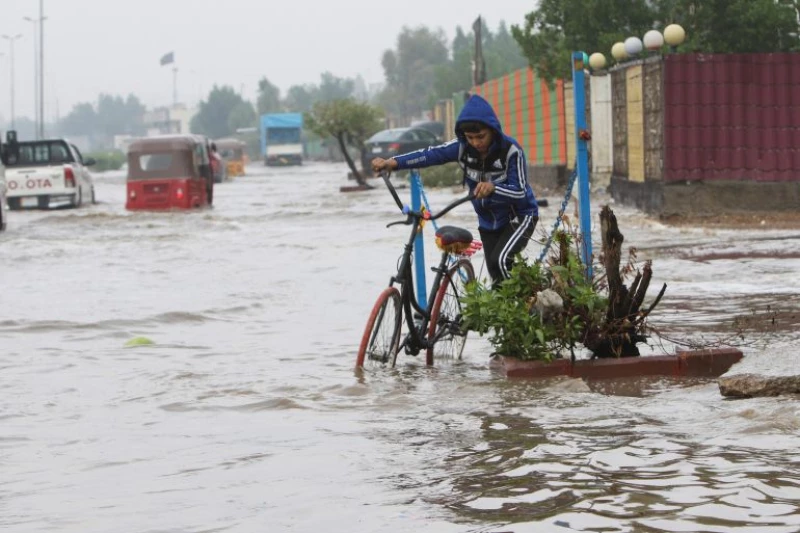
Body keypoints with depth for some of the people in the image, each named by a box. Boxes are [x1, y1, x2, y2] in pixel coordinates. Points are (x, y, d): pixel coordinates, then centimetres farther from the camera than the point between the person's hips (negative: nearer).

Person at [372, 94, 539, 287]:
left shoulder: (511, 151, -25)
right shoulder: (462, 147, -13)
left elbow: (520, 192, -27)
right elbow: (430, 154, -19)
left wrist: (493, 188, -47)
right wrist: (392, 162, -33)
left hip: (519, 217, -5)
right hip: (489, 221, 5)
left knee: (500, 260, -28)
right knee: (497, 278, 8)